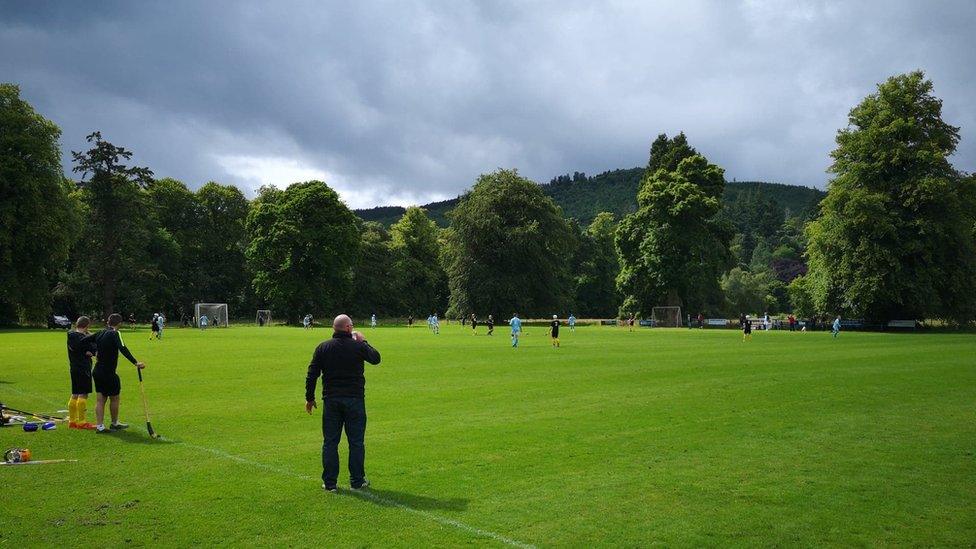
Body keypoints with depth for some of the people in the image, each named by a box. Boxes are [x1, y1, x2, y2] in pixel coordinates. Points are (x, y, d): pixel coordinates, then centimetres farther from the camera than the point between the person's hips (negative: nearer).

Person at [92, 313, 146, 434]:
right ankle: (114, 424, 22)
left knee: (100, 399, 9)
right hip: (109, 373, -7)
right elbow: (123, 349, -27)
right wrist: (135, 362, -33)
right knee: (114, 398, 10)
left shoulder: (100, 333, 7)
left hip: (97, 371, 7)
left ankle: (99, 426, 6)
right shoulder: (115, 334, -15)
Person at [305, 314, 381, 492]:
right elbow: (376, 358, 11)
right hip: (354, 399, -2)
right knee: (356, 441, 7)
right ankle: (357, 481, 12)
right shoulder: (358, 346, -6)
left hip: (331, 399, 2)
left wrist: (310, 398, 11)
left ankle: (329, 482, 10)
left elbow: (312, 374, 3)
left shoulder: (322, 347, 2)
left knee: (330, 442, 8)